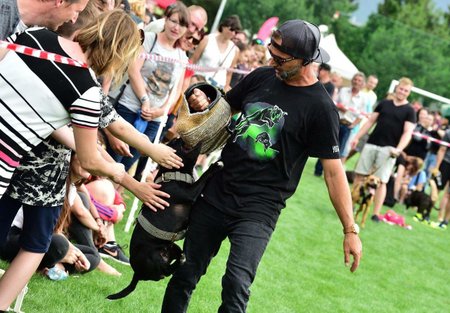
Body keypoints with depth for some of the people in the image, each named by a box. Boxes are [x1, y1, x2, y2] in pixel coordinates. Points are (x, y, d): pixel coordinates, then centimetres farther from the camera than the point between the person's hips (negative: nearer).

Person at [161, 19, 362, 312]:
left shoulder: (320, 108, -11)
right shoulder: (261, 77, 5)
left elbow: (333, 169, -9)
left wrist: (350, 230, -11)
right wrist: (203, 103, -5)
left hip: (259, 208, -5)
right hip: (217, 192, 5)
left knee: (236, 284, -22)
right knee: (186, 275, 11)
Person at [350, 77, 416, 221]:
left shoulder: (409, 111, 2)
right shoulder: (384, 103, 12)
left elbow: (408, 132, -7)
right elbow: (370, 121, 14)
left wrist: (398, 149, -21)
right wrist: (357, 137, 6)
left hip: (389, 149, -3)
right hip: (371, 144, 3)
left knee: (381, 181, -4)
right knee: (359, 174, 2)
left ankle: (376, 214, -1)